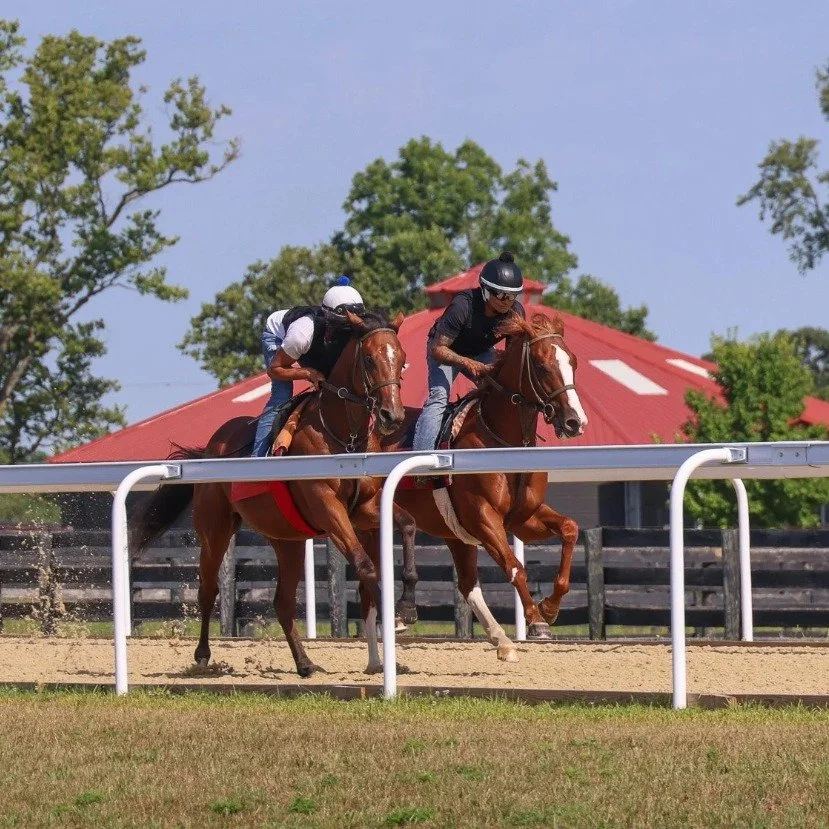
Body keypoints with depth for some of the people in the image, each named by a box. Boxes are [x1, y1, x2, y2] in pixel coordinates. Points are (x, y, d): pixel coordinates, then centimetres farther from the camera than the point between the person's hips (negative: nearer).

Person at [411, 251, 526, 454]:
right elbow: (437, 349, -33)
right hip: (446, 350, -5)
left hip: (481, 353, 5)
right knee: (439, 398, -25)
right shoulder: (462, 306, -37)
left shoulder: (516, 312, -21)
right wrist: (468, 363, -49)